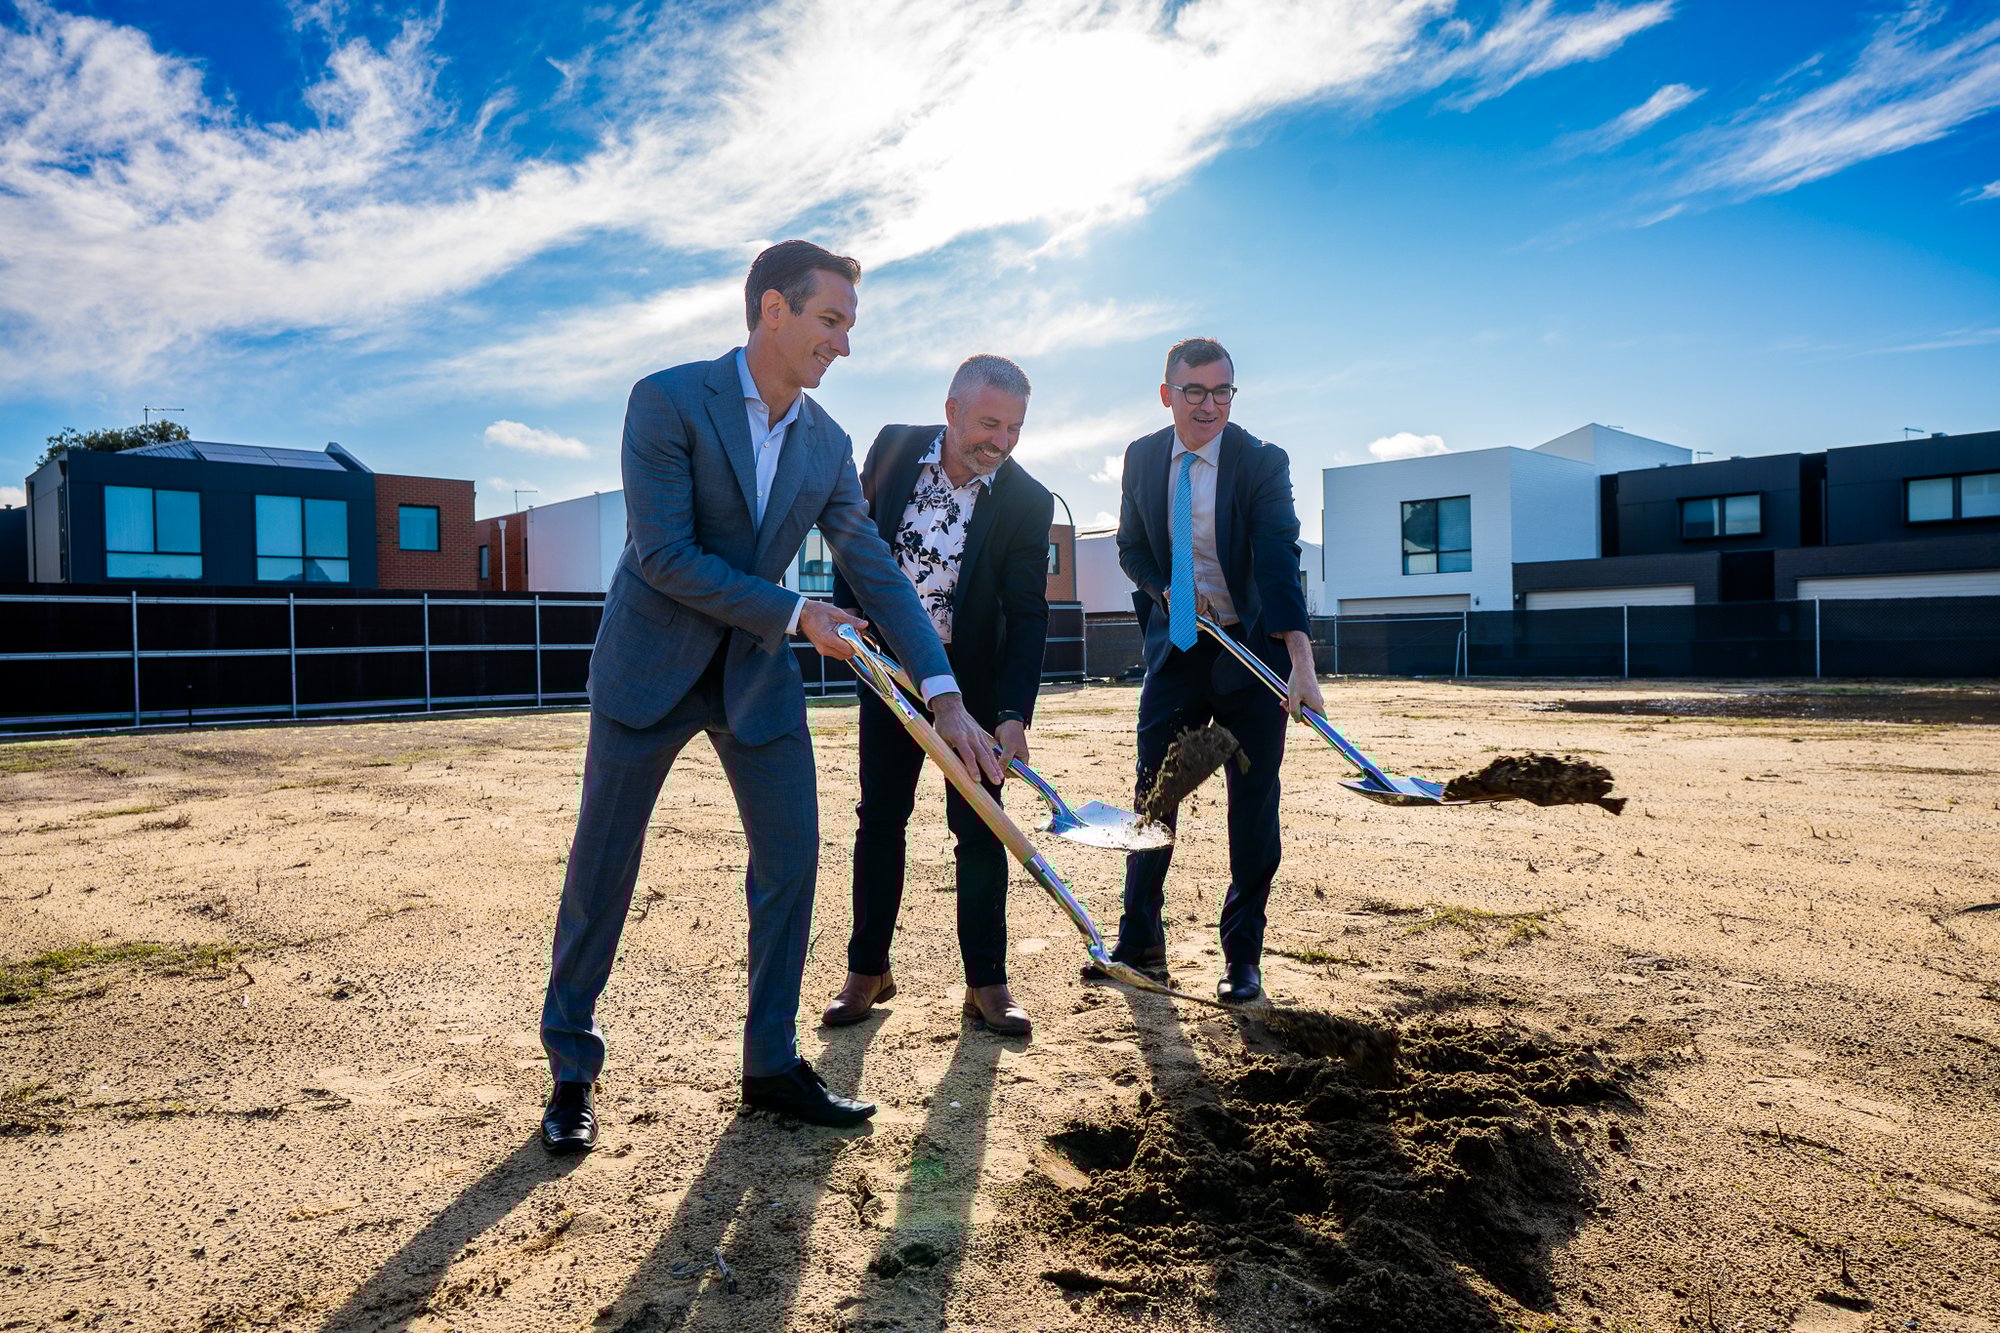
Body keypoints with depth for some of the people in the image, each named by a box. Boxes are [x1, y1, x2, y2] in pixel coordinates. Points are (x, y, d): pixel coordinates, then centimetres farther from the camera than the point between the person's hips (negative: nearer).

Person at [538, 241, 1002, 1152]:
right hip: (651, 664, -4)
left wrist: (946, 696, -9)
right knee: (601, 871, 4)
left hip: (756, 671, 5)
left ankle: (771, 1065, 18)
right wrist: (795, 614, -18)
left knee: (790, 859, 2)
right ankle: (571, 1070, 22)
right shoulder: (666, 401, -15)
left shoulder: (828, 446, 1)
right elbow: (665, 556, -20)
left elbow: (877, 573, -1)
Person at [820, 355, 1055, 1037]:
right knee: (880, 817, 9)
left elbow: (1027, 615, -16)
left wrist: (1013, 714, -25)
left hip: (972, 679, -2)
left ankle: (986, 983, 13)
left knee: (978, 827, 0)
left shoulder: (1028, 501, -15)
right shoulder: (894, 448, -8)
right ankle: (868, 969, 22)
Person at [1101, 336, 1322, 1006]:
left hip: (1253, 649, -3)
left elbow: (1278, 562, -24)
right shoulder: (1142, 457, 1)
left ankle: (1242, 956, 16)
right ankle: (1140, 945, 18)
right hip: (1173, 646, 3)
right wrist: (1168, 593, -9)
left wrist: (1301, 660, -35)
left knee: (1253, 803, 2)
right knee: (1154, 789, 5)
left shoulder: (1262, 462, -12)